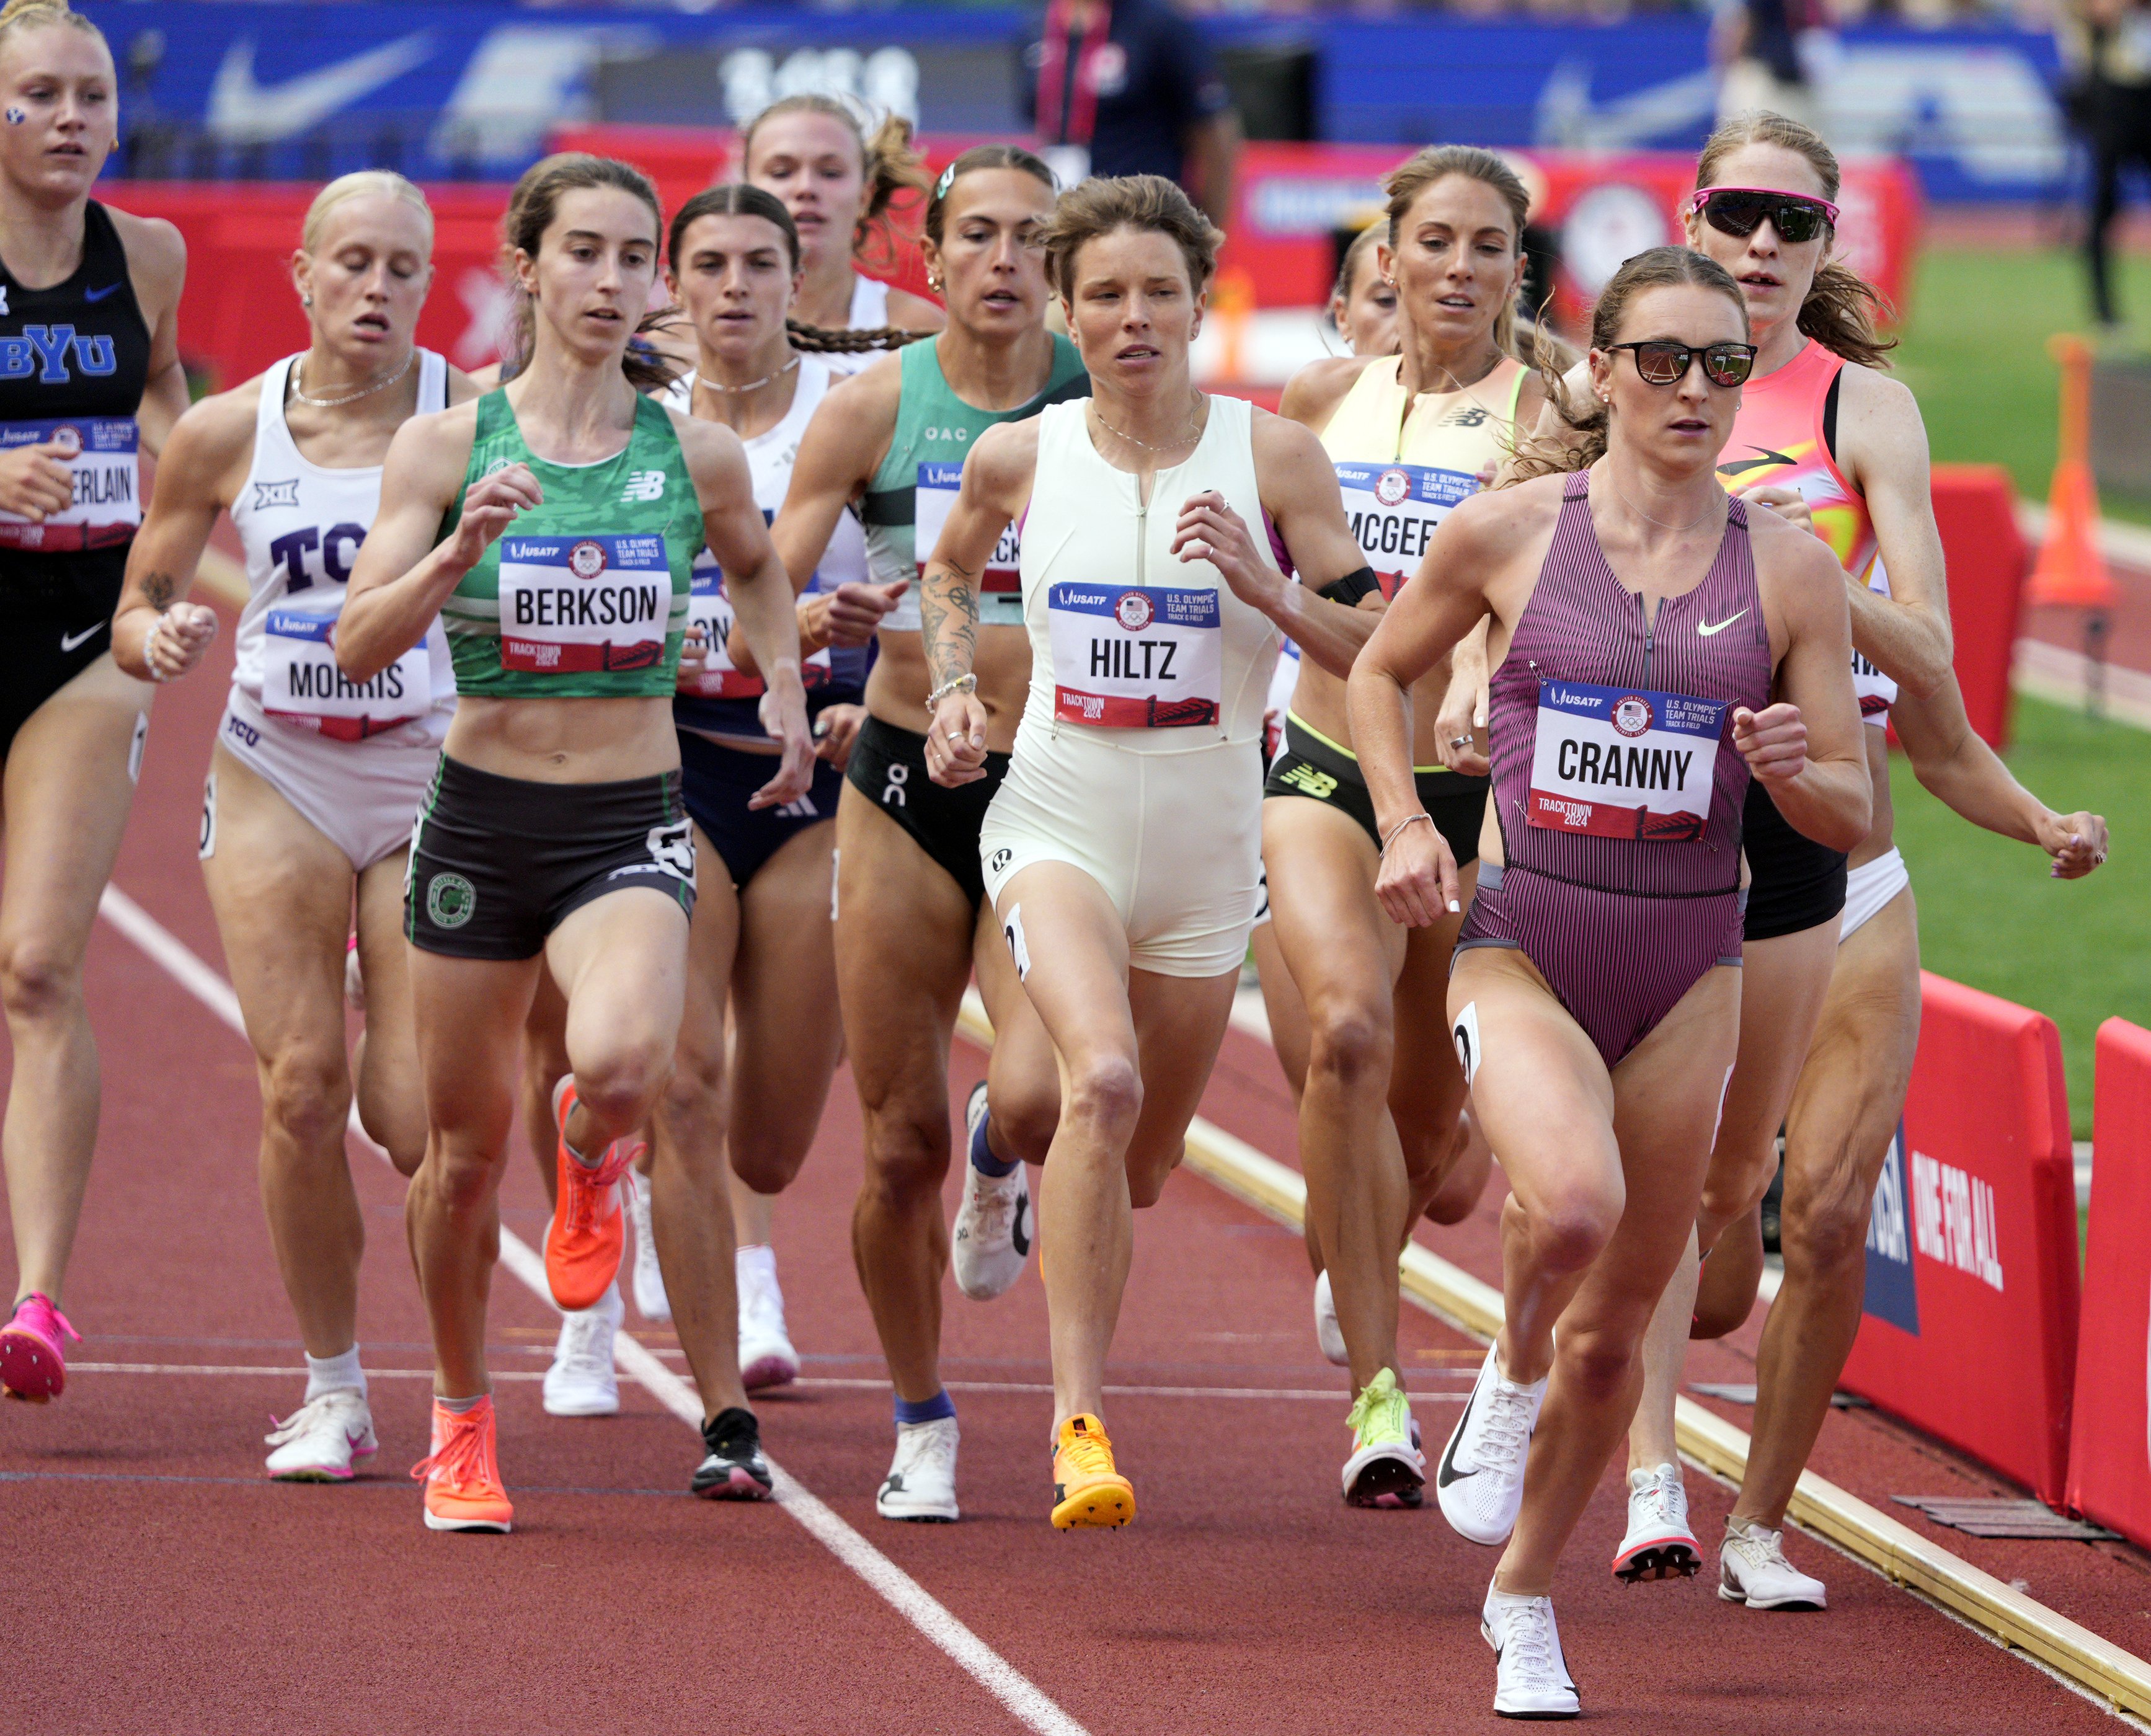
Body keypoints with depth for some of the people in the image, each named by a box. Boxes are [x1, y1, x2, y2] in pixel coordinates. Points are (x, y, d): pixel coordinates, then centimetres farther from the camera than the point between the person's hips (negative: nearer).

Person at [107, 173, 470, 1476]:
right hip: (277, 782, 1)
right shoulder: (227, 434, 1)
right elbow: (136, 610, 9)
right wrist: (160, 640, -14)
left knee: (414, 1118, -10)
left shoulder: (474, 419, -5)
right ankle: (333, 1389, 6)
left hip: (432, 783, -1)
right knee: (301, 1090, -10)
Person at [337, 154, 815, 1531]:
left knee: (622, 1064, -29)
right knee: (467, 1142, 8)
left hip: (632, 827, -1)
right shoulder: (446, 447, -3)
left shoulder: (699, 455, 1)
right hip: (481, 814, 1)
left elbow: (759, 566, 24)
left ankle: (592, 1160, 11)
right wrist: (457, 551, -22)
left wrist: (785, 690, 11)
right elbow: (359, 646, -8)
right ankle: (462, 1422, 31)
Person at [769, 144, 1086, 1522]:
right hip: (909, 784, 1)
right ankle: (923, 1426, 24)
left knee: (1041, 1097, -23)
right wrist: (827, 618, -24)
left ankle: (1002, 1171, 16)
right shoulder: (872, 409, -2)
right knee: (902, 1148, 3)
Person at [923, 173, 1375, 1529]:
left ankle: (1079, 1402, 44)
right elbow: (951, 571, 22)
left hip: (1207, 850, 2)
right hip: (1057, 820, -2)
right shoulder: (1017, 459, 0)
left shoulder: (1274, 457, -4)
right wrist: (955, 686, 5)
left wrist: (1263, 584, -19)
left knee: (1140, 1163, 13)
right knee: (1102, 1078, -29)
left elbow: (1376, 653, -3)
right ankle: (1081, 1420, -28)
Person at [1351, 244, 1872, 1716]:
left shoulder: (1790, 570, 0)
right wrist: (1404, 824, -1)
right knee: (1572, 1199, -32)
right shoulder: (1510, 531, -3)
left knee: (1615, 1324, 9)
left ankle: (1525, 1599, 32)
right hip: (1522, 942, -2)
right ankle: (1510, 1377, 3)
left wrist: (1793, 768, -18)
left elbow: (1853, 816, 4)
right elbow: (1382, 670, 14)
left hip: (1688, 965, 2)